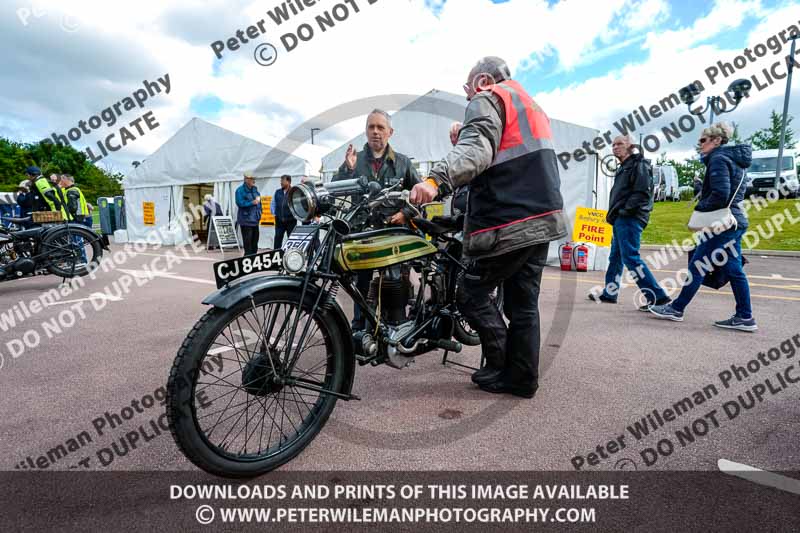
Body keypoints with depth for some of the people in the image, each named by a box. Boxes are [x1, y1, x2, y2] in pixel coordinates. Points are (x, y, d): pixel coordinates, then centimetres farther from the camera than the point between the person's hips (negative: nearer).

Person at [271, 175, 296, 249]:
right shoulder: (277, 192, 10)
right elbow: (273, 204, 20)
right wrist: (274, 213, 11)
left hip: (291, 221, -4)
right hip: (279, 221, 4)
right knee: (278, 238, 4)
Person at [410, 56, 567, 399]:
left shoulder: (488, 100, -2)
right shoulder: (531, 106, 27)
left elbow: (476, 150, -23)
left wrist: (436, 180, -38)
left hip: (508, 225, -9)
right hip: (542, 220, 9)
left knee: (472, 295, 3)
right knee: (523, 302, 12)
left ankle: (502, 364, 7)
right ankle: (522, 377, 17)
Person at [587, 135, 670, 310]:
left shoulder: (639, 165, -5)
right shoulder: (623, 168, 24)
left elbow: (643, 193, -17)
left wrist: (625, 210, -20)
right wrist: (613, 213, 13)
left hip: (630, 219, -10)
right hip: (620, 219, 10)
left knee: (631, 257, -15)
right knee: (615, 257, 14)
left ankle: (658, 297, -13)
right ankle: (609, 294, 24)